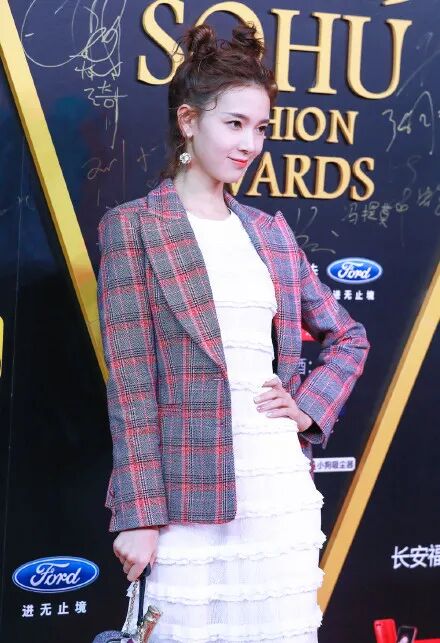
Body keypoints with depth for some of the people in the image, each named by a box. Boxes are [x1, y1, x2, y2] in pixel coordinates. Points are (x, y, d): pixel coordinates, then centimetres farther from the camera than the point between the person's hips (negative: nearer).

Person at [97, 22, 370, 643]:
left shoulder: (271, 230, 12)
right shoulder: (132, 227, -2)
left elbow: (348, 337, 21)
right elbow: (130, 380, -7)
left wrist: (308, 405, 4)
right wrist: (138, 513, -10)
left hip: (283, 487, 5)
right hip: (188, 496, -4)